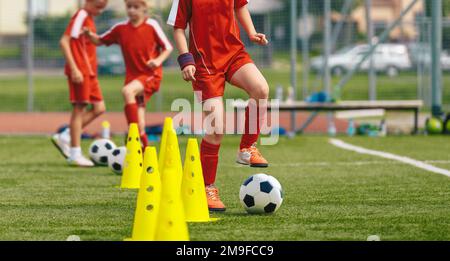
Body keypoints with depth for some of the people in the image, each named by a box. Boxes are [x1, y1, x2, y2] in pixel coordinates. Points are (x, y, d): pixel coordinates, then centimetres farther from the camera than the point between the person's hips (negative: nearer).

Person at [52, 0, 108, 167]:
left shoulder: (89, 19, 15)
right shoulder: (80, 17, -13)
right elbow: (64, 42, -19)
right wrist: (74, 68, -22)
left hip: (89, 71, 9)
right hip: (80, 71, -9)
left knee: (99, 108, 7)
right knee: (79, 109, -5)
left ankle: (65, 137, 10)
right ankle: (75, 155, 1)